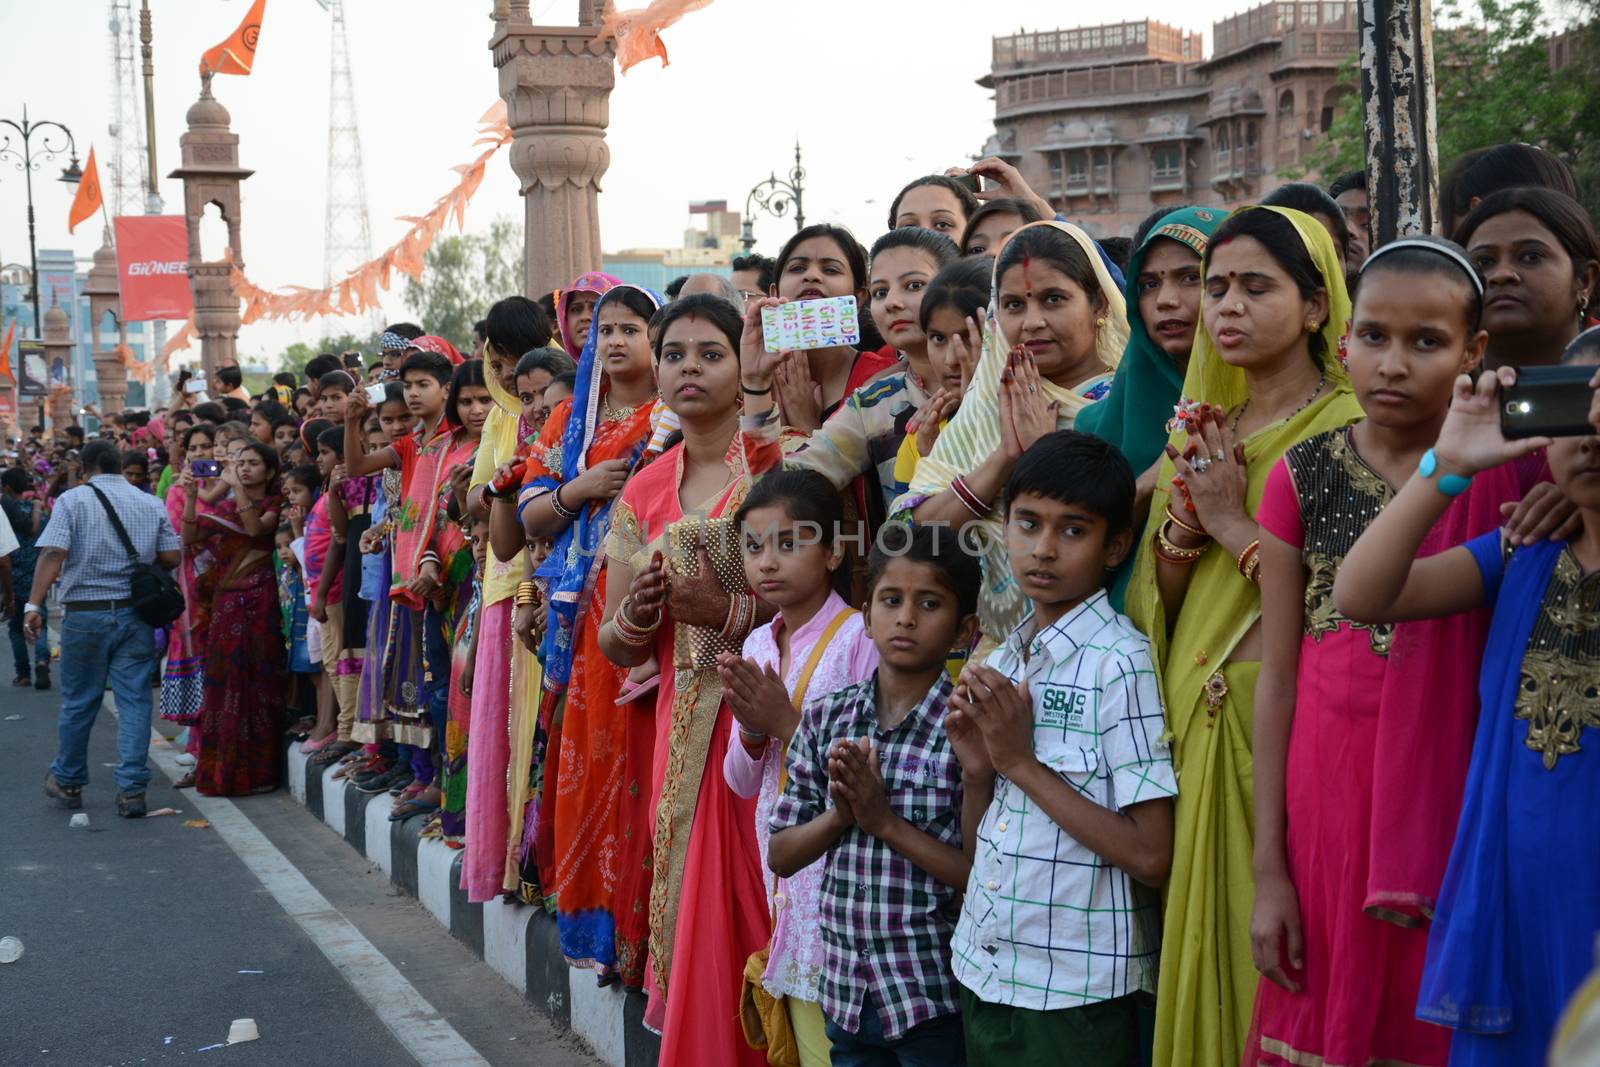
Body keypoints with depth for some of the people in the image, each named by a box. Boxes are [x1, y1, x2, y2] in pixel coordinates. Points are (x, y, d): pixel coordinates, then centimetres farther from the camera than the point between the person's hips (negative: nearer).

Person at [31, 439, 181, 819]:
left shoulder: (73, 500, -3)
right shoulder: (151, 504, 5)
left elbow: (53, 554, -13)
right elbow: (171, 557, 2)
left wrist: (33, 605, -15)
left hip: (85, 613, -1)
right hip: (135, 615, 1)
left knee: (78, 702, 12)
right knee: (134, 702, 2)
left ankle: (68, 783, 28)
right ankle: (132, 789, -2)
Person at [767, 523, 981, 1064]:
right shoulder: (825, 718, 1)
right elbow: (780, 857, 4)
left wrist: (886, 821, -18)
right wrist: (838, 814, -13)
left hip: (935, 998, -4)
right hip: (845, 990, 4)